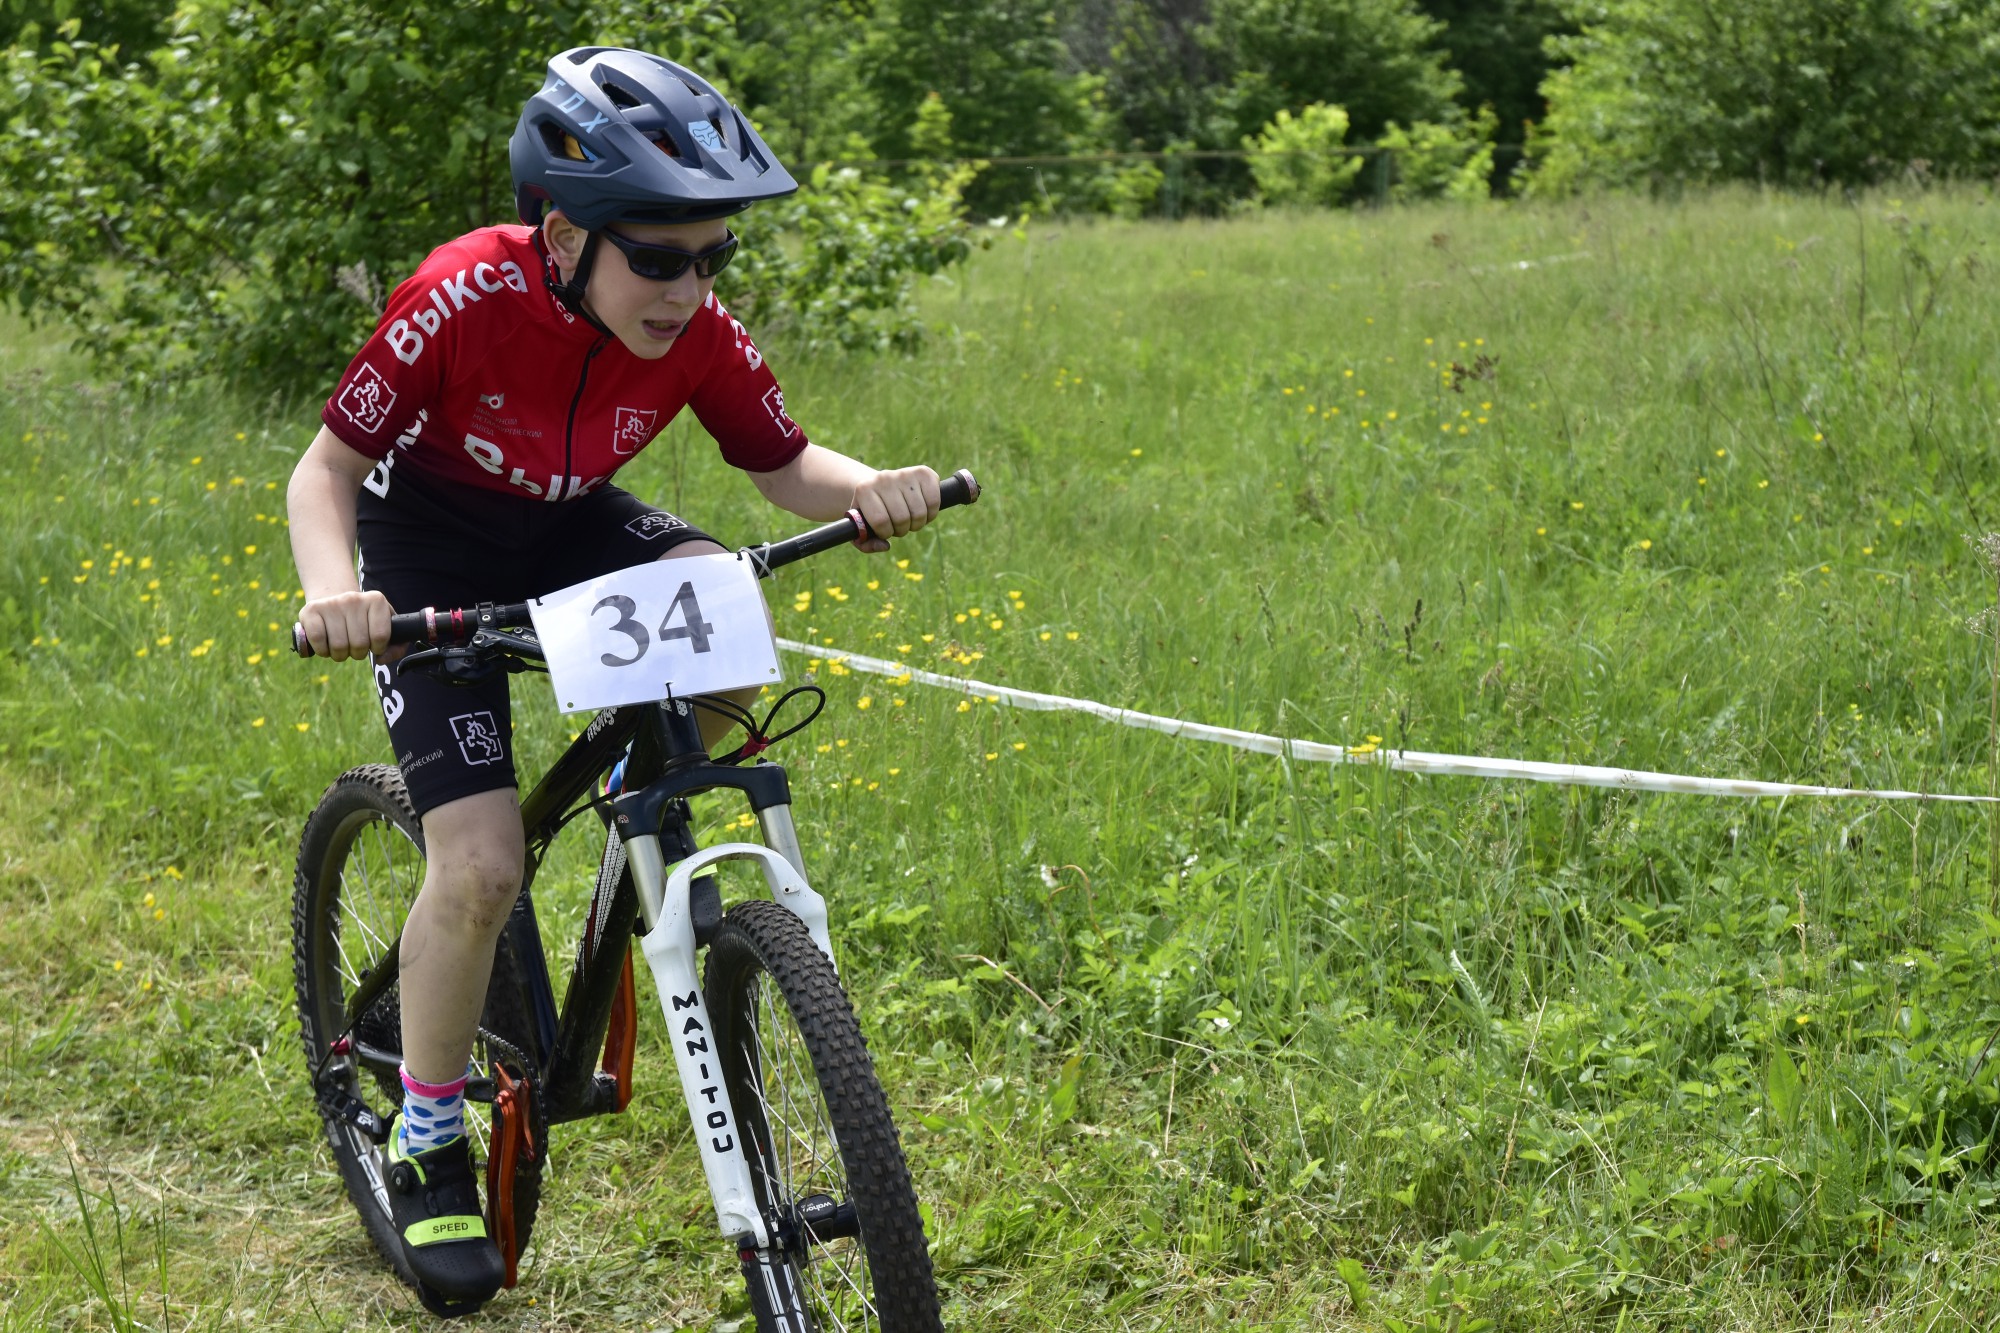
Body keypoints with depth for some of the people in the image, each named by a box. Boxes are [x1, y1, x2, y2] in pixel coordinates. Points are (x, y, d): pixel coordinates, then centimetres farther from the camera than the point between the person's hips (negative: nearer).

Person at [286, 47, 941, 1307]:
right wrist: (333, 592, -42)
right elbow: (327, 469, -21)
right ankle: (427, 1144, 5)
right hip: (433, 550, -4)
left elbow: (784, 463, -5)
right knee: (483, 867, -17)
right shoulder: (466, 300, -31)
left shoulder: (701, 333, -20)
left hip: (574, 528, 4)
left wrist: (869, 489, -28)